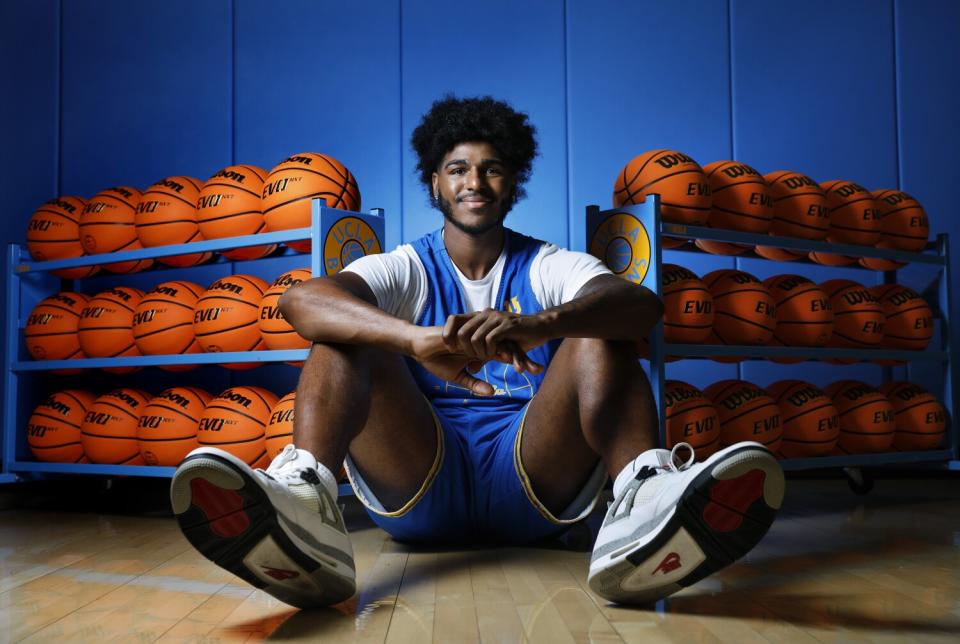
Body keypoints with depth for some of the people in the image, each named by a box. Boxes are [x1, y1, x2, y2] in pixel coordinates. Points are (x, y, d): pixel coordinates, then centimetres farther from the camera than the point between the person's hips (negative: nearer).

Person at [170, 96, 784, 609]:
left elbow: (643, 304, -12)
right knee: (347, 329, -14)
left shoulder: (549, 267, 11)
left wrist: (541, 324, -35)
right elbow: (301, 300, -13)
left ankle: (644, 497, -44)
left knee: (601, 331, -16)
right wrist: (416, 340, -34)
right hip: (417, 478, 0)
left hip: (535, 476, 0)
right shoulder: (405, 269, 10)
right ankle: (303, 499, -42)